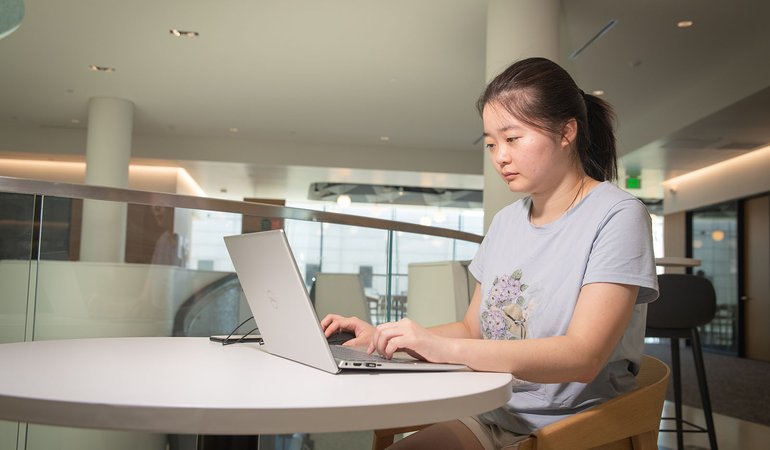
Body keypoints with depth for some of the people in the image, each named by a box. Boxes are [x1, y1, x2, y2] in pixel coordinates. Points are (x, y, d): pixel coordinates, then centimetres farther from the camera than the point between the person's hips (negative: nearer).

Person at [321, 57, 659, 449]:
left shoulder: (617, 215, -12)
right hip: (492, 418, 6)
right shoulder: (505, 222, 10)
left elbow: (582, 356, -22)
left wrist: (444, 348, -30)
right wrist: (383, 338, 0)